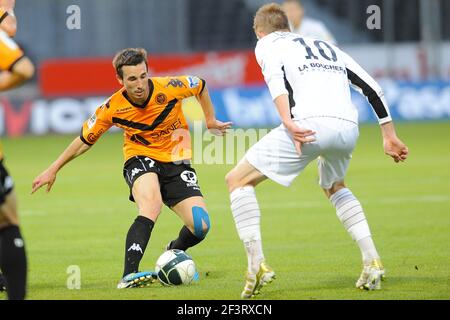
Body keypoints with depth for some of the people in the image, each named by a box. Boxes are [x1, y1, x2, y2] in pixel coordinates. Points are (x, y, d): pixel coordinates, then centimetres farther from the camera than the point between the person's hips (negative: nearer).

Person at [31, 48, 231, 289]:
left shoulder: (169, 88, -18)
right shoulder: (113, 108, -16)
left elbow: (200, 86, 5)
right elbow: (85, 140, 0)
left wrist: (210, 121, 11)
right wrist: (53, 169, 3)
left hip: (176, 160, 2)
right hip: (140, 158, -2)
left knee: (200, 226, -14)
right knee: (151, 205, -37)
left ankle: (174, 253, 23)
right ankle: (128, 276, -43)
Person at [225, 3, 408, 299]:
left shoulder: (267, 44, 18)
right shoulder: (327, 47, 34)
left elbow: (274, 75, -5)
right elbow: (371, 87, 28)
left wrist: (288, 122, -19)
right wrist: (389, 136, 30)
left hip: (311, 123, -6)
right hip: (348, 127, 6)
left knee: (238, 180, 8)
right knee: (334, 186, 36)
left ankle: (257, 265, -6)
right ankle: (372, 262, 21)